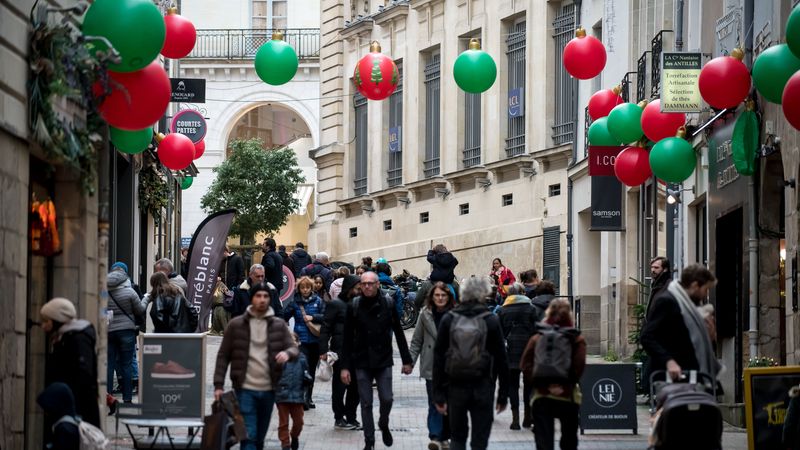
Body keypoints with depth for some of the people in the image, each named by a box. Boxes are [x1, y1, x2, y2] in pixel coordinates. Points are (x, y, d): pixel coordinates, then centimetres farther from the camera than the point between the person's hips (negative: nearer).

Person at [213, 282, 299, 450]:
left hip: (268, 390, 3)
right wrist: (218, 385, -3)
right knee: (249, 435, -12)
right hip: (245, 388, -3)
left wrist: (287, 353, -24)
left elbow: (295, 349, 1)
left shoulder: (279, 325, 7)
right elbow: (223, 356, 4)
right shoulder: (236, 324, 1)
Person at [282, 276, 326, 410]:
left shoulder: (318, 301, 4)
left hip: (315, 340, 3)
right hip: (301, 341, -3)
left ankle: (309, 398, 24)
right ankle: (304, 398, -18)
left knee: (312, 369, 12)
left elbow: (326, 316, -1)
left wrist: (313, 317, -13)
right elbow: (284, 317, 2)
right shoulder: (295, 302, 0)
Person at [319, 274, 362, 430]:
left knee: (355, 386, 8)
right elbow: (325, 329, -8)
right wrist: (323, 351, -14)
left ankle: (350, 417, 18)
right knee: (340, 386, 1)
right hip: (340, 352, -6)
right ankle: (339, 418, 9)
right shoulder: (335, 304, -6)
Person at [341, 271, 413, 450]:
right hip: (362, 362, 0)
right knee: (366, 403, 2)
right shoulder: (354, 306, -3)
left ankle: (384, 425, 26)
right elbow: (348, 338, -1)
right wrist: (345, 366, -4)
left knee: (386, 399, -5)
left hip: (384, 361, 0)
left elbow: (399, 333, 3)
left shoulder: (388, 304, -3)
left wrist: (406, 360, 4)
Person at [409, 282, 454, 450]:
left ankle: (445, 436, 21)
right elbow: (417, 341, 6)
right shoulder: (425, 315, 1)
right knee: (435, 403, -8)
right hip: (432, 367, -1)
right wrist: (410, 361, -1)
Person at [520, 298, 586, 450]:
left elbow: (525, 365, -7)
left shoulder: (537, 339, 1)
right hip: (568, 397, 0)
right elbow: (579, 367, -15)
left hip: (541, 396, 0)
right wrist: (565, 385, -5)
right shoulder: (577, 340, -3)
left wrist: (545, 385, -8)